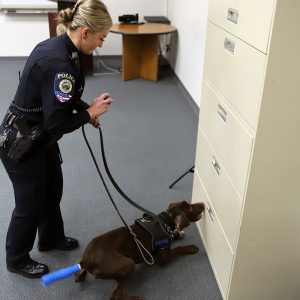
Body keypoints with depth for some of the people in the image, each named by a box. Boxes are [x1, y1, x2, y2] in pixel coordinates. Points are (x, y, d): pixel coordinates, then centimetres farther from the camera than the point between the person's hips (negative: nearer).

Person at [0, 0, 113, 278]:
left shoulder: (57, 46, 0)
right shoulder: (59, 62, -30)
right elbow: (57, 123, -29)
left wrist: (86, 108, 2)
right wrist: (90, 112, -15)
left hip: (37, 136, 9)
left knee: (52, 189, 24)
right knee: (30, 203, 10)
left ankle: (51, 238, 48)